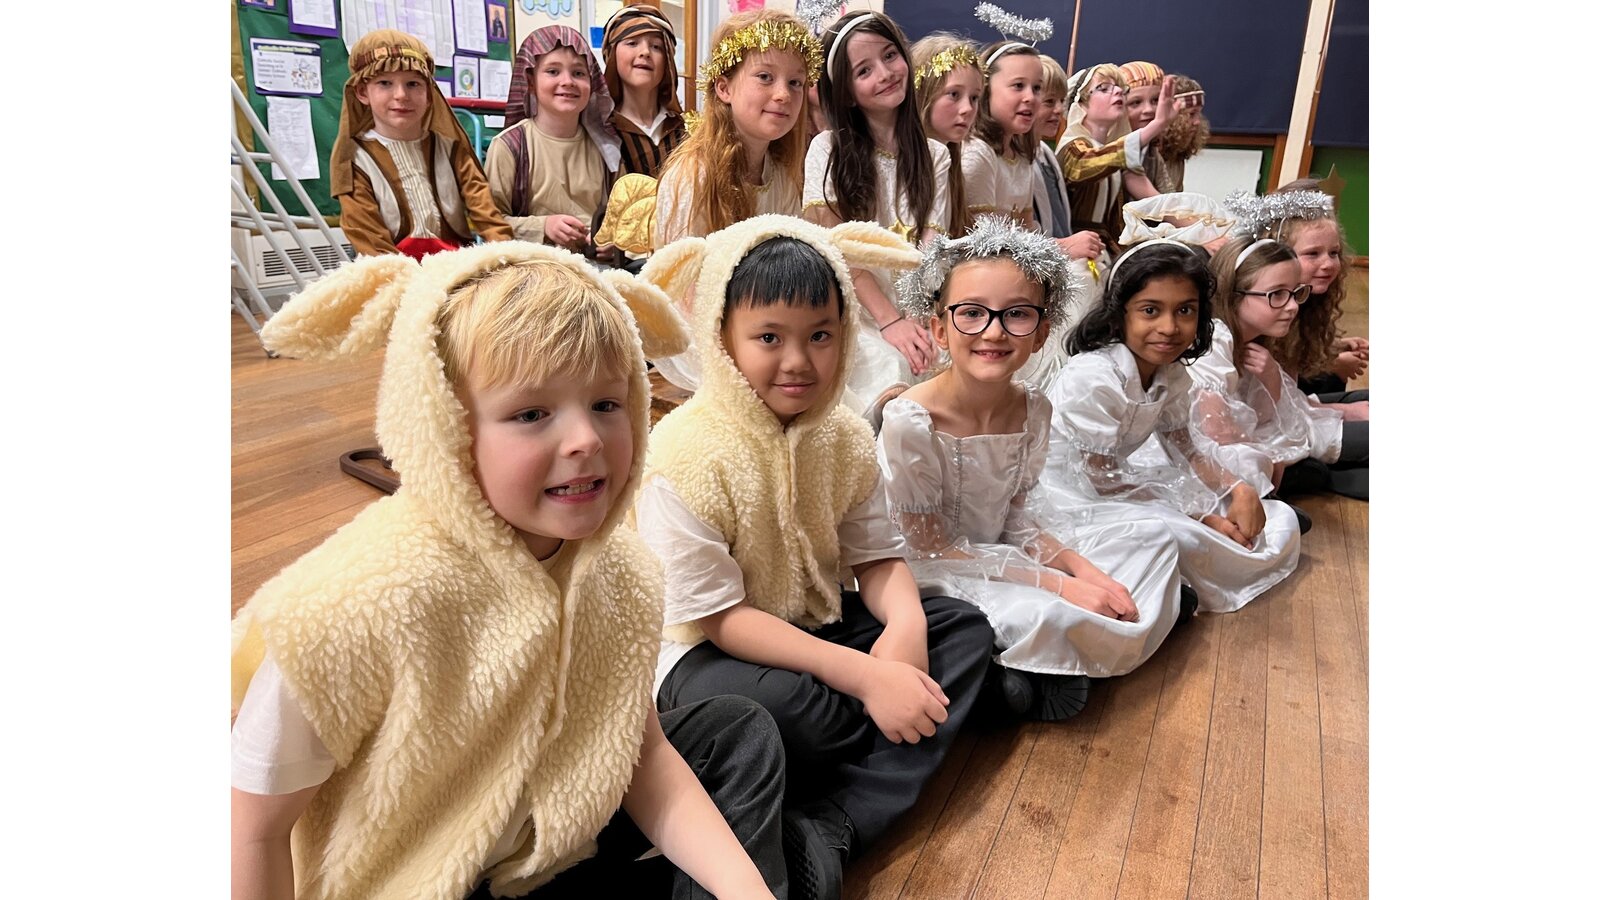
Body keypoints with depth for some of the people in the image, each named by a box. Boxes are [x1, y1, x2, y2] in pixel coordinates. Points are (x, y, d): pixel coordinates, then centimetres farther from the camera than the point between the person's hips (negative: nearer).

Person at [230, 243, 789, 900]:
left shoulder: (617, 572, -15)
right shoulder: (352, 607, -32)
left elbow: (641, 752, -5)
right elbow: (255, 830, -19)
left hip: (555, 841, 6)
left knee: (741, 733, 0)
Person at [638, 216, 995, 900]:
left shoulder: (844, 437, -1)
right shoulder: (685, 456, -22)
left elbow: (878, 556, 1)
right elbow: (718, 617, -22)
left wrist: (905, 624, -24)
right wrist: (865, 675, -29)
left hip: (817, 626, 8)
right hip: (705, 654, -7)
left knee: (965, 627, -7)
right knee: (775, 704, -39)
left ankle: (832, 824, -20)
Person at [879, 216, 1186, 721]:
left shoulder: (1033, 410, -3)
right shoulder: (908, 422, -24)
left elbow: (1018, 514, 6)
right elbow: (931, 550, -20)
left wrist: (1079, 566, -12)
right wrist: (1057, 585, -22)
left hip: (1002, 560, 8)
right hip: (932, 582, -8)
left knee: (1154, 538, 7)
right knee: (1041, 613, -37)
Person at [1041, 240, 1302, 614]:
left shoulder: (1172, 375, -2)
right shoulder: (1093, 378, -27)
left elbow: (1183, 451, 9)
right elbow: (1103, 480, -23)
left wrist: (1240, 490, -10)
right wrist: (1201, 517, -20)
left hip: (1124, 482, 9)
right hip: (1075, 496, -8)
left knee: (1280, 521, 6)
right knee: (1183, 538, -35)